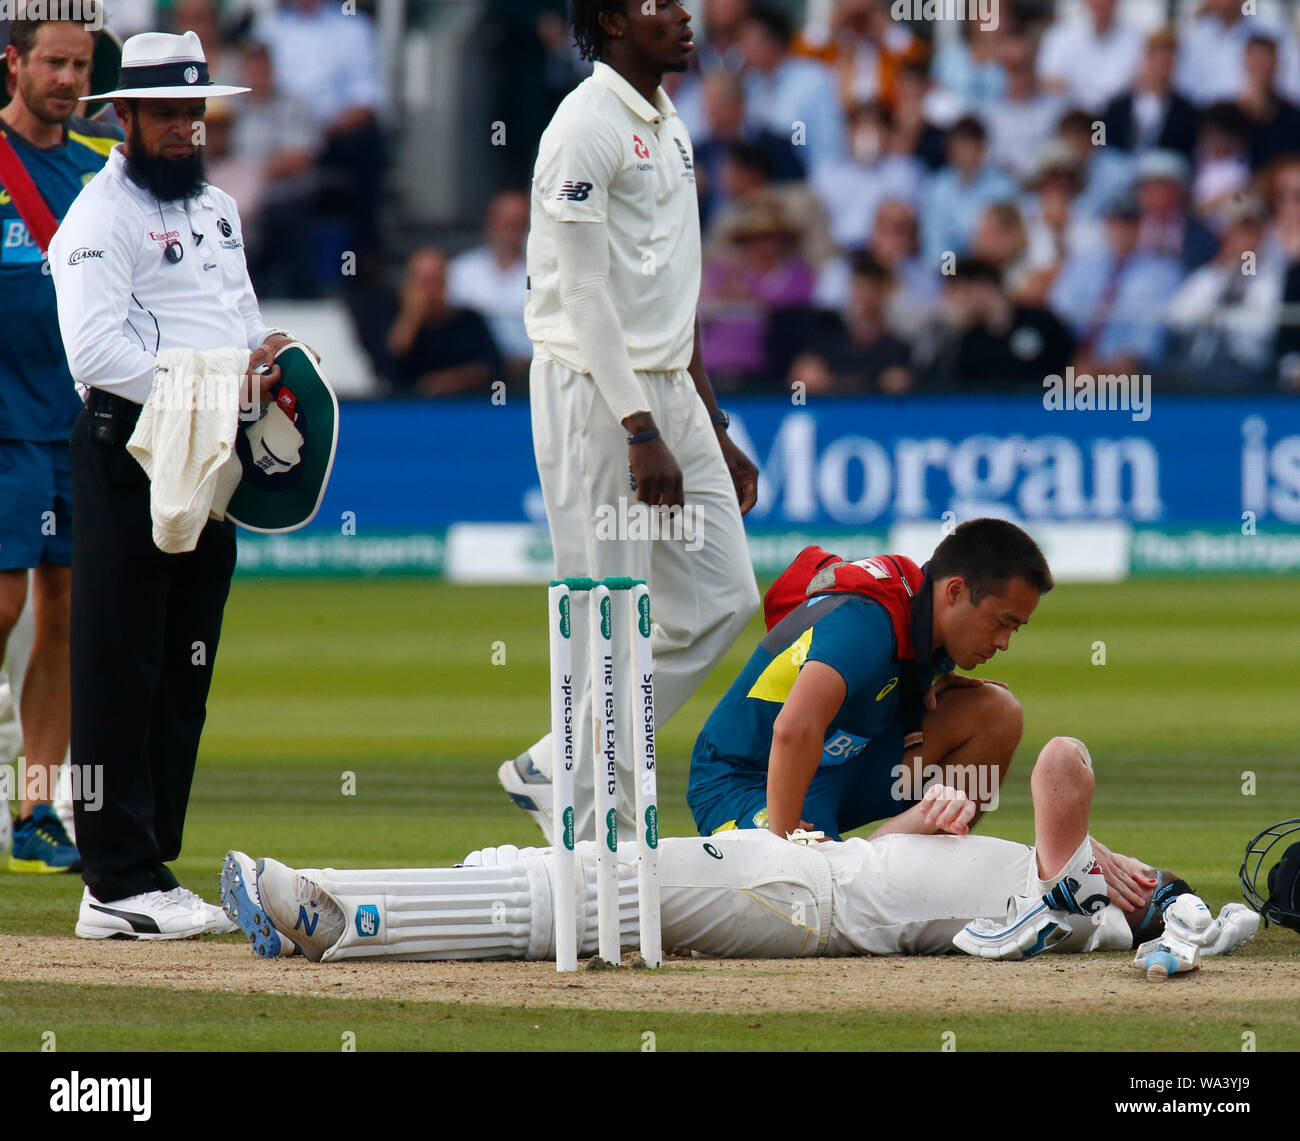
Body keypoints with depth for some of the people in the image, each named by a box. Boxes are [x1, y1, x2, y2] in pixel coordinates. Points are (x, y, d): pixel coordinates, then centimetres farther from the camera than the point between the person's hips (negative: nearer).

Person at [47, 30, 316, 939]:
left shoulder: (219, 209, 19)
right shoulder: (100, 218, -8)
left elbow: (243, 316, 27)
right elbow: (96, 351, -19)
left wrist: (272, 357, 4)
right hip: (127, 447, -8)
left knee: (185, 674, 9)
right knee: (121, 669, -7)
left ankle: (150, 874, 13)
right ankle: (120, 884, -8)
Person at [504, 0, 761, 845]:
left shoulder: (669, 129, 16)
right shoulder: (587, 129, -13)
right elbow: (586, 296, -18)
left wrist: (715, 432, 20)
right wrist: (642, 435, -22)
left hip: (669, 392, 9)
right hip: (595, 395, -9)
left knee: (722, 600, 7)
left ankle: (559, 772, 16)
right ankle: (603, 838, 1)